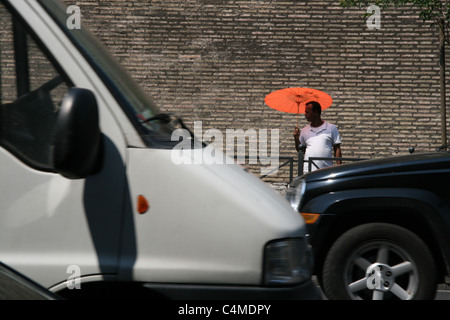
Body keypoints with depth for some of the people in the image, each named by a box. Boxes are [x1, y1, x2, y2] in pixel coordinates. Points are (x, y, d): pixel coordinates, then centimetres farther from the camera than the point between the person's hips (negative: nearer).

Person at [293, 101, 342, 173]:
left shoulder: (331, 128, 5)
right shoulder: (305, 131, 12)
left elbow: (337, 149, 5)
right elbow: (300, 150, 19)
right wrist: (296, 139, 2)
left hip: (326, 171, -2)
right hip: (309, 171, 2)